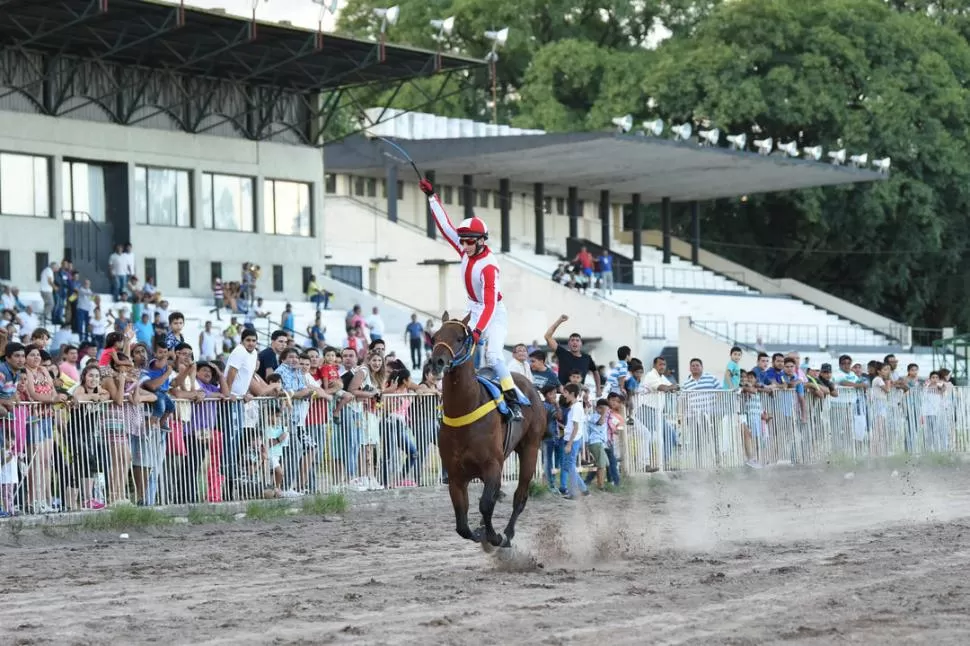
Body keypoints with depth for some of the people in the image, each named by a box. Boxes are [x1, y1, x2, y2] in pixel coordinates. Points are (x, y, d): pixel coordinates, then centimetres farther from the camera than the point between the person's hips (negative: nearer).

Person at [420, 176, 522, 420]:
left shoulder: (488, 266, -28)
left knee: (493, 356, -22)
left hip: (494, 314, -8)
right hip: (474, 310, 8)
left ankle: (513, 402, -21)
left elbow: (490, 304, -35)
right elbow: (445, 226, 0)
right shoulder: (467, 251, -7)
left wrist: (478, 331, -46)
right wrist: (431, 197, 0)